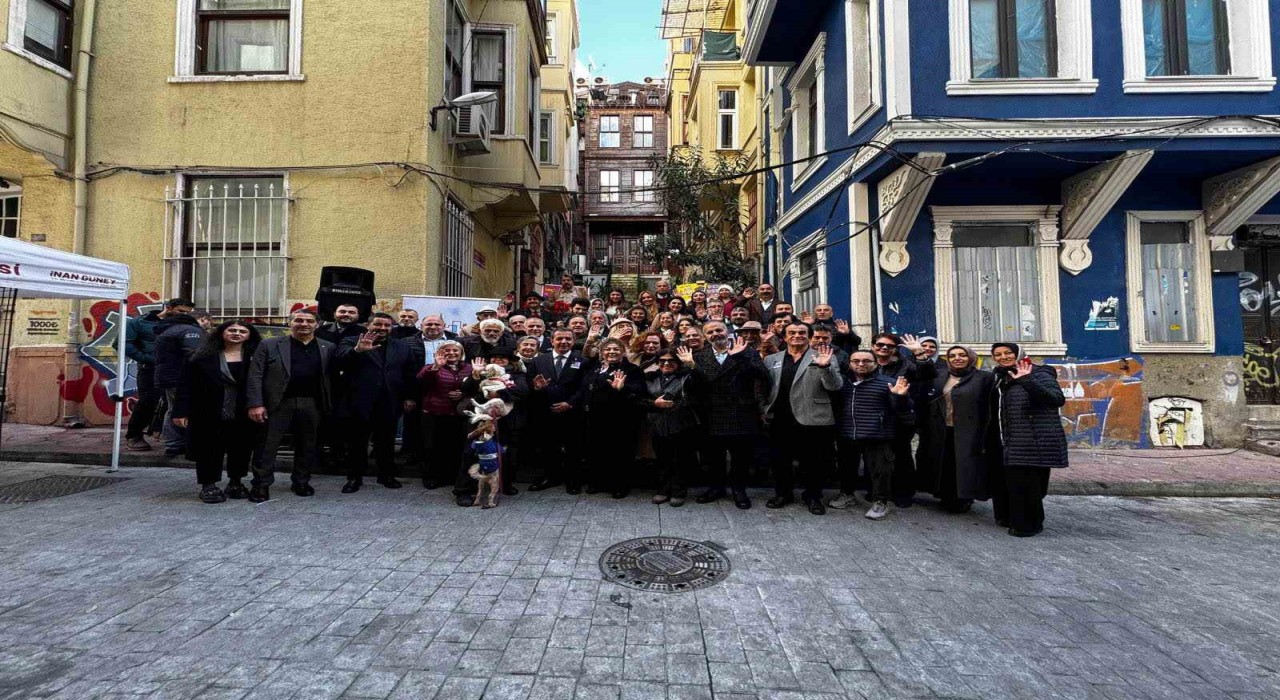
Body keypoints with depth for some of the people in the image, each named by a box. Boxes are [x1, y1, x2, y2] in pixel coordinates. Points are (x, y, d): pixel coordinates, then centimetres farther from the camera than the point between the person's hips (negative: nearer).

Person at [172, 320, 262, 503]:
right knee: (209, 449, 7)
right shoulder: (203, 356, 0)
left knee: (241, 449, 10)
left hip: (244, 416, 1)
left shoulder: (256, 357, 1)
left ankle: (236, 483, 27)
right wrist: (181, 411, -7)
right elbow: (187, 385, -1)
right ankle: (208, 486, 20)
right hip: (209, 414, -1)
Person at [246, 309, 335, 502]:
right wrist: (255, 404, -10)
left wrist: (329, 406, 2)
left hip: (312, 404, 2)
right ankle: (261, 485, 14)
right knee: (268, 444, 2)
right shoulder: (269, 345, 2)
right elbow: (255, 376, -1)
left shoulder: (328, 348, 7)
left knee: (307, 445, 11)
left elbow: (332, 377, 8)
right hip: (277, 403, -2)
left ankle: (301, 481, 25)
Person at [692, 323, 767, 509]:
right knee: (713, 456, 13)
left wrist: (741, 357, -23)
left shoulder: (747, 352, -2)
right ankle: (716, 487, 33)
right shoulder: (700, 356, 6)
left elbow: (763, 376, -16)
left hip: (741, 415, -2)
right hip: (713, 416, 2)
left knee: (741, 456, 9)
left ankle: (739, 489, 29)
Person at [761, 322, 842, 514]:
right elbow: (764, 388, 13)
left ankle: (813, 496, 26)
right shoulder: (771, 360, 11)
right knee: (779, 459, 12)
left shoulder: (822, 358, 2)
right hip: (780, 421, 3)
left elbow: (835, 386, -7)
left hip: (812, 419, -2)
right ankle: (783, 493, 31)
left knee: (812, 461, 7)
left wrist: (825, 367, -23)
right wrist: (764, 411, 2)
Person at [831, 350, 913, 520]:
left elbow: (903, 412, -2)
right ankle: (847, 494, 35)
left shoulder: (887, 383, -1)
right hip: (846, 436, 4)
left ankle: (880, 502, 16)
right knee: (847, 467, 17)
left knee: (879, 470, 1)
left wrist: (901, 397, -21)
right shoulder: (842, 382, 10)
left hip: (877, 436, -4)